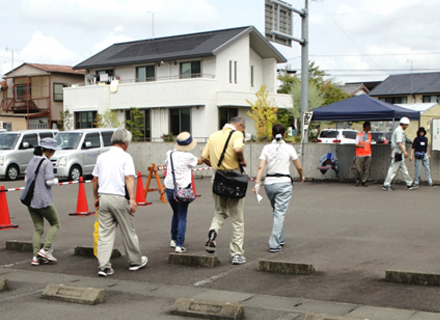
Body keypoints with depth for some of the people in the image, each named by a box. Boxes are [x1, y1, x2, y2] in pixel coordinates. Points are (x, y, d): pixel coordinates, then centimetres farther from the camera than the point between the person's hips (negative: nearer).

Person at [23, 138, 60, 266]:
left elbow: (26, 178, 14)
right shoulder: (47, 163, -12)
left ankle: (36, 257, 6)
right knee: (55, 223, 11)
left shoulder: (32, 161, 10)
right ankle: (45, 249, -1)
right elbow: (49, 181, -17)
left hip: (30, 200, 7)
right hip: (43, 200, -7)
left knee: (38, 229, 12)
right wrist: (56, 180, 2)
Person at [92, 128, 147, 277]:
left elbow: (95, 179, 16)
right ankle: (135, 261, 24)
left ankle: (104, 266, -1)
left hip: (104, 197, 5)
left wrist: (96, 197, 27)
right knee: (128, 232, 9)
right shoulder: (125, 157, -6)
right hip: (119, 198, -5)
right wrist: (132, 199, -19)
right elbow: (129, 178, -16)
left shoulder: (102, 157, 12)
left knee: (105, 233, 5)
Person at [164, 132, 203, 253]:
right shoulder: (188, 157, -9)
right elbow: (200, 161, 12)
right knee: (182, 217, 0)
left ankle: (173, 240, 30)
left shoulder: (170, 154, 4)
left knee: (176, 214, 24)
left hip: (169, 188, 5)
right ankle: (179, 245, -6)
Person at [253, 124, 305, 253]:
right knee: (280, 213, -3)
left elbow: (261, 167, -7)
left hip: (269, 182, 3)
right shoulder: (289, 148, -3)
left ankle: (280, 240, 28)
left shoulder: (267, 148, 2)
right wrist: (301, 177, 23)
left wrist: (257, 183, -9)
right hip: (284, 182, -3)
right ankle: (274, 244, -9)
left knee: (277, 212, 20)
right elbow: (299, 167, 4)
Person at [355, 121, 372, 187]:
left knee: (366, 169, -2)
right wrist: (360, 146, -22)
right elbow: (355, 144, -3)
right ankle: (358, 181, 9)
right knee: (359, 168, -7)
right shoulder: (359, 135, 0)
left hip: (368, 155, 4)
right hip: (360, 155, -4)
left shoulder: (369, 135, 14)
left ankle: (364, 181, 7)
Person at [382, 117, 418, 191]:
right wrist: (404, 151, -27)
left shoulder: (397, 130, 19)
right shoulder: (399, 131, -13)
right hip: (398, 153, -11)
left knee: (403, 169, 13)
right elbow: (399, 142, -22)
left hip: (396, 152, 11)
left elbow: (392, 143, 23)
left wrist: (392, 152, 25)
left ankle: (409, 184, 18)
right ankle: (386, 185, -5)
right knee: (393, 169, -8)